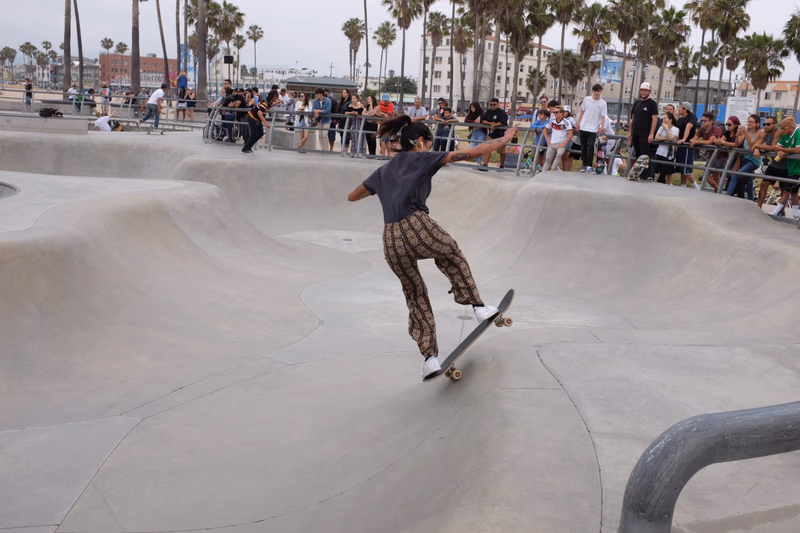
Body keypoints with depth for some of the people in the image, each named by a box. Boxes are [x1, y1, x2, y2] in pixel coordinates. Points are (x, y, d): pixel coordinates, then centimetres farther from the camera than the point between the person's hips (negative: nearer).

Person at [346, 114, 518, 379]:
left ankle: (429, 357, 17)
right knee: (452, 256, 29)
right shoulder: (422, 158, 11)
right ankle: (478, 306, 24)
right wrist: (505, 139, 20)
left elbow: (352, 196, 38)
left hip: (391, 241, 4)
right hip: (418, 228, -4)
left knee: (415, 297, 20)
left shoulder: (383, 171, 25)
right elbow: (473, 153, 8)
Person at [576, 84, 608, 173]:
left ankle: (589, 166, -12)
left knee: (591, 146, -14)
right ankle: (585, 165, 15)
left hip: (593, 129, -2)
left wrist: (602, 127, -14)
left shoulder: (603, 103, 1)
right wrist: (578, 123, 9)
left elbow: (603, 117, 0)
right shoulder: (586, 99, 5)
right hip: (583, 128, 2)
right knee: (583, 147, 6)